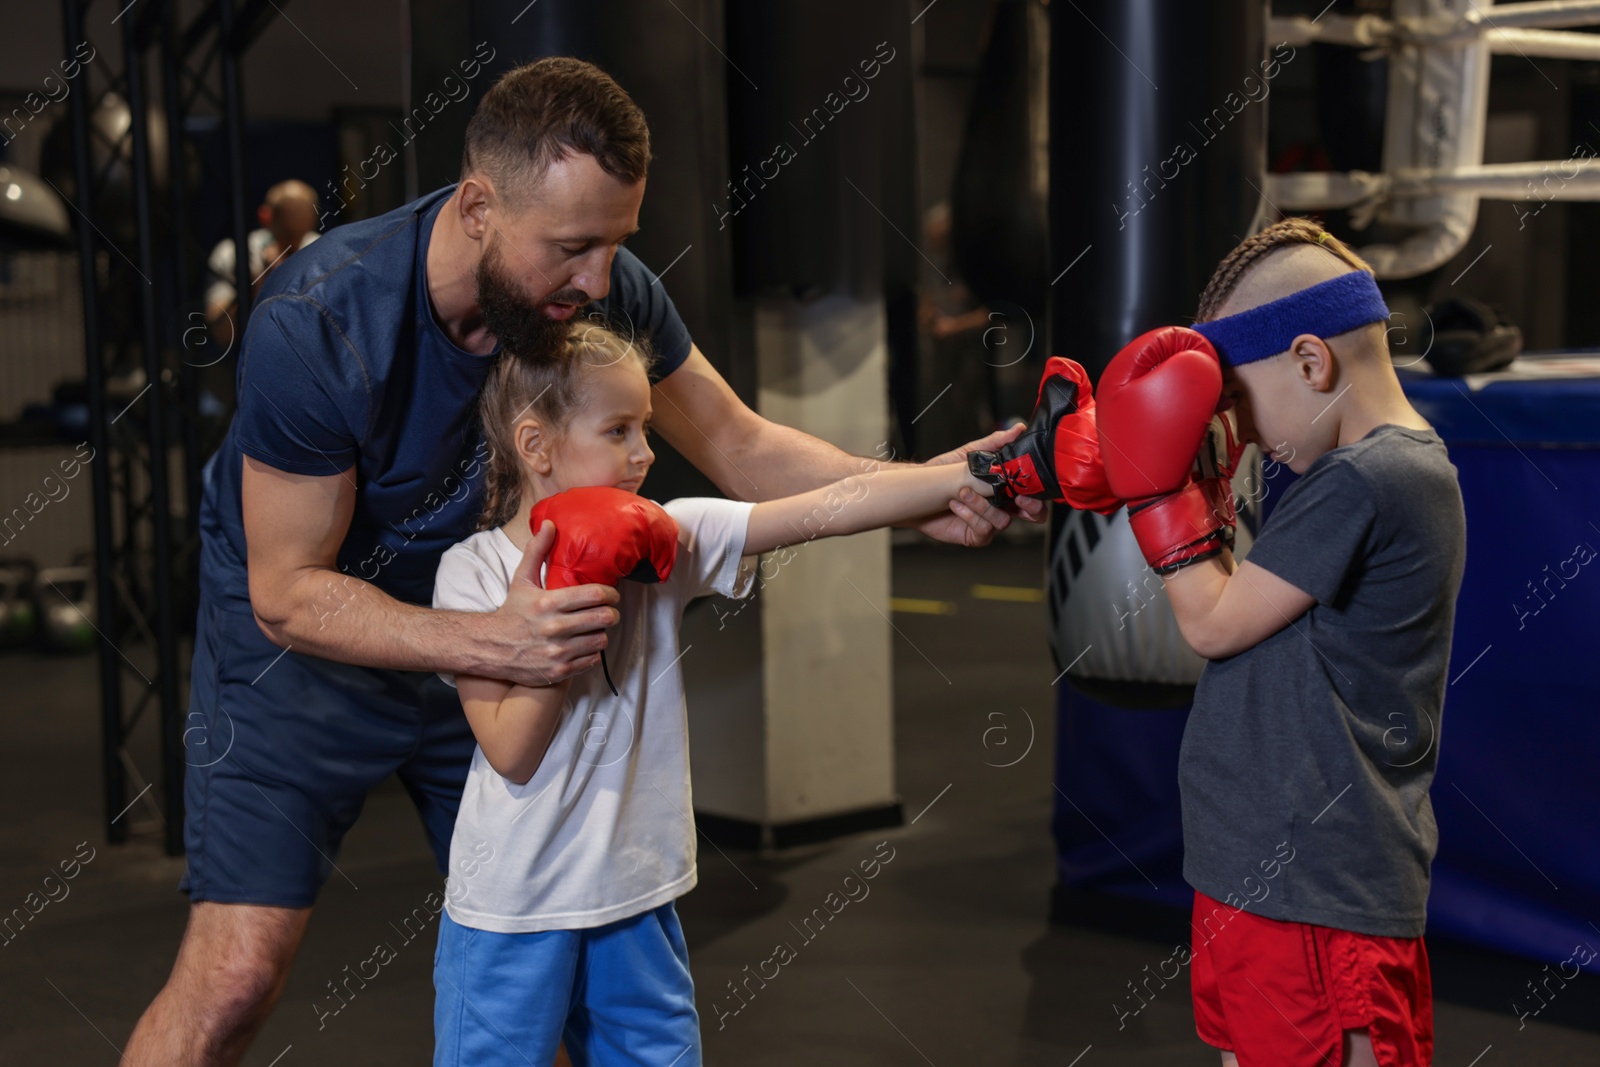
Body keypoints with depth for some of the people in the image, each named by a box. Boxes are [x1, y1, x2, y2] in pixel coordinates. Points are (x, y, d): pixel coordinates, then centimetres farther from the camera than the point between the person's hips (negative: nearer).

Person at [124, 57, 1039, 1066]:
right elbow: (288, 591, -26)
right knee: (237, 975, -13)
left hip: (487, 621, 5)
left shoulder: (603, 290, -18)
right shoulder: (315, 324, -32)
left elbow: (741, 447, -5)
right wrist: (490, 643, -42)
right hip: (296, 631, -4)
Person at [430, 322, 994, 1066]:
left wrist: (969, 476, -21)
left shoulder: (667, 540, -2)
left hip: (636, 892, 3)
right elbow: (511, 752, -15)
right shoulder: (473, 572, -10)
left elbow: (826, 508, -12)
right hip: (513, 905, -3)